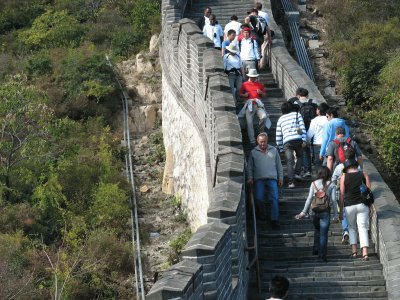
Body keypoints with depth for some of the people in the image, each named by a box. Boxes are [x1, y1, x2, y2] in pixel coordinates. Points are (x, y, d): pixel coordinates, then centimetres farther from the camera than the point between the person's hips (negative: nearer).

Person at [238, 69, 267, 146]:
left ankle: (260, 127, 8)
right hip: (249, 105, -1)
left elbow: (264, 94, 20)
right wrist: (244, 95, -8)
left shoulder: (260, 84, 16)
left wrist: (261, 93, -3)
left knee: (264, 117, -27)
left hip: (258, 105, 1)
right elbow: (240, 94, 14)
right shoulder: (244, 84, 10)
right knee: (249, 123, -11)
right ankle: (252, 141, -4)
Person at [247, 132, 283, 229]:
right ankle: (261, 213, 18)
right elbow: (249, 167, 13)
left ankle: (274, 220, -10)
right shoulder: (253, 152, 12)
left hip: (272, 178, 0)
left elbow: (279, 165, 16)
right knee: (259, 198, -11)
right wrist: (250, 178, 1)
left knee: (274, 199, -10)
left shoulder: (273, 150, 14)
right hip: (259, 179, 0)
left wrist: (281, 177, 10)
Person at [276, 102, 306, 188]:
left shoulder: (280, 119, 23)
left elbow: (278, 135, 20)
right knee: (300, 157, 23)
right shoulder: (297, 114, 17)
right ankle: (297, 173, 6)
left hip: (286, 142, 1)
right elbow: (302, 127, 4)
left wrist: (281, 148, 26)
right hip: (298, 139, -1)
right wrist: (304, 140, 0)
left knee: (289, 162, 0)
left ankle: (291, 182, -10)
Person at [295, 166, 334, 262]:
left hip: (315, 210, 2)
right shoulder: (331, 185, -2)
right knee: (323, 233, 1)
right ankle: (322, 255, -1)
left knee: (317, 230, 24)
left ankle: (316, 249, 26)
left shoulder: (314, 184, 2)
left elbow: (309, 199, 1)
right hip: (326, 211, -2)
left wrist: (304, 212, 6)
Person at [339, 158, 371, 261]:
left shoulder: (344, 177, 0)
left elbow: (342, 195, -1)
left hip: (349, 206, -1)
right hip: (362, 205, 1)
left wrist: (340, 211, 3)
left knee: (352, 228, 17)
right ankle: (365, 253, -13)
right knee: (363, 228, 0)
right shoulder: (364, 175, 4)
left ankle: (354, 251, 7)